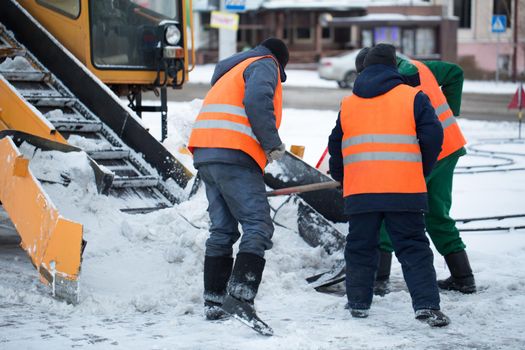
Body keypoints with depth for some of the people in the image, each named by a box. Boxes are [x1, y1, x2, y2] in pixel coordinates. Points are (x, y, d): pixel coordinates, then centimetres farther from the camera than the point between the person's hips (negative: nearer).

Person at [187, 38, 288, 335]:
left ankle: (215, 303, 10)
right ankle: (240, 296, -28)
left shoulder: (231, 71, 33)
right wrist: (273, 143, -10)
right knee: (258, 225, -13)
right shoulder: (265, 65, 6)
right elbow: (257, 100, -15)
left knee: (222, 230, 11)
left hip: (206, 155, 9)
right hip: (234, 155, -9)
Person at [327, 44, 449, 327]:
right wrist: (422, 170, 14)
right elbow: (433, 137, -2)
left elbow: (335, 146, 18)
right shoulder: (413, 98, 3)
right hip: (405, 190, -2)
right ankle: (427, 306, -6)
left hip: (360, 192, 2)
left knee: (360, 248, 14)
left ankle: (358, 303, 18)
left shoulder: (347, 104, 13)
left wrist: (340, 176, 33)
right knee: (414, 248, 2)